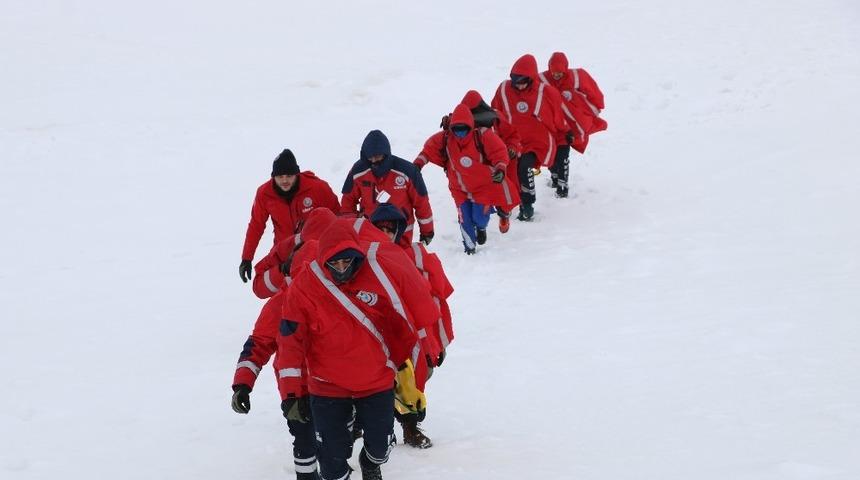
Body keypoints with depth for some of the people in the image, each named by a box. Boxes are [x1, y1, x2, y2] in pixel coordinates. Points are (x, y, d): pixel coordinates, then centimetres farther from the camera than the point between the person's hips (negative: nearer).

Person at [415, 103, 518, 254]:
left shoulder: (482, 136, -22)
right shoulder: (445, 138, -12)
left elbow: (499, 152, -19)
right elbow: (430, 148, 1)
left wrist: (500, 168, -32)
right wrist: (418, 163, -8)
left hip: (483, 185, -2)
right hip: (460, 189, 2)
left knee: (479, 217, -3)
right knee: (465, 219, -3)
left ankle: (481, 228, 38)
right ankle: (470, 246, 19)